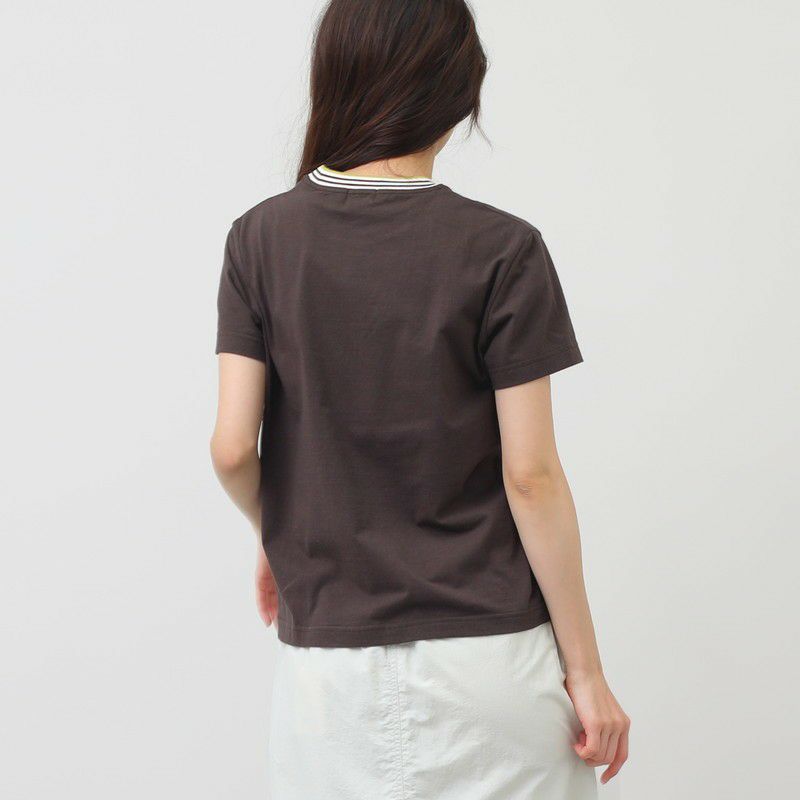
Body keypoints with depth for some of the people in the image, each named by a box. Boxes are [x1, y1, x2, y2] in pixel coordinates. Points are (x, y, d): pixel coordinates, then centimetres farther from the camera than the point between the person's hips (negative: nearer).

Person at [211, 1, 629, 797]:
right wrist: (585, 669, -2)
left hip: (327, 653, 2)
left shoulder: (261, 238, -1)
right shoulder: (500, 250, -9)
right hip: (487, 652, -2)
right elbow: (530, 474, -10)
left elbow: (232, 447, -5)